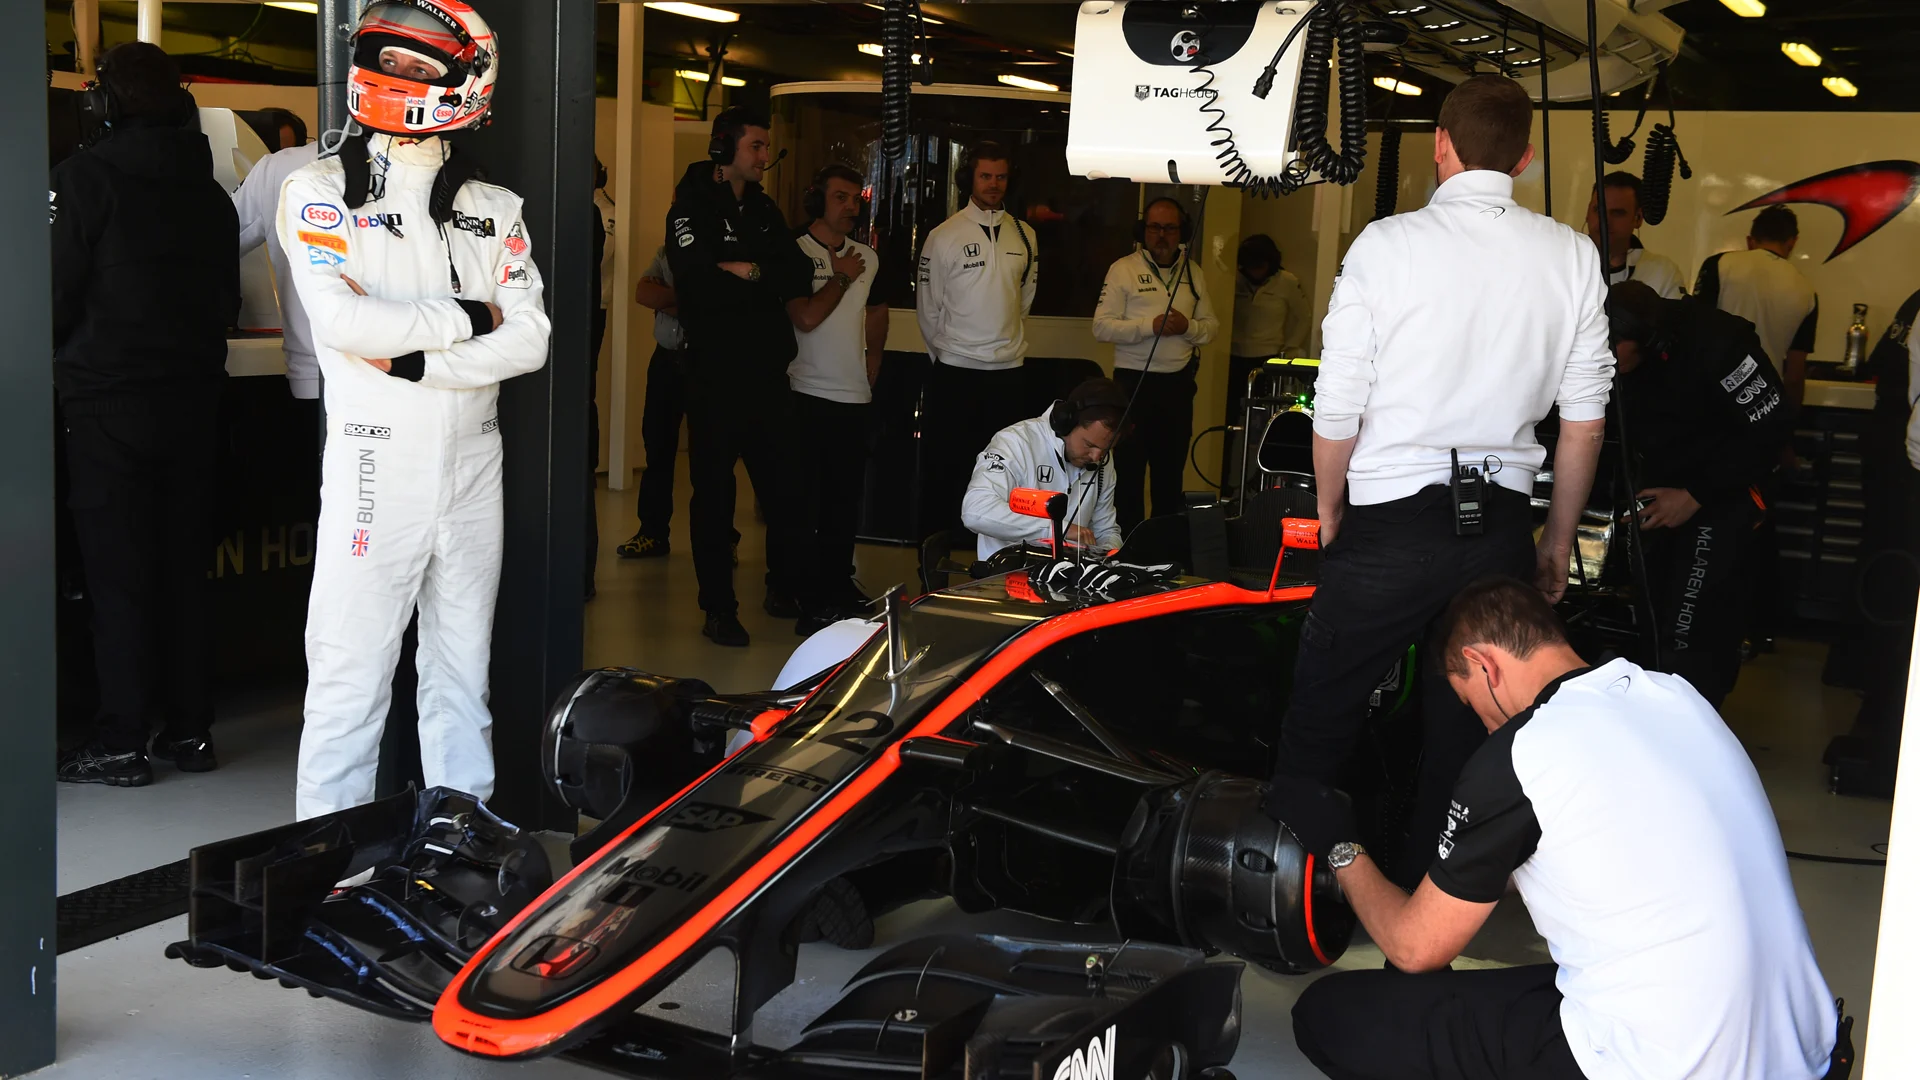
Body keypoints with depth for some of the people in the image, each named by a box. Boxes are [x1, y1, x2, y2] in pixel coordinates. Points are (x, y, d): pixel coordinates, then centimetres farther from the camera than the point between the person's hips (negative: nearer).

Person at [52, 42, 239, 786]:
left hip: (109, 398, -5)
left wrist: (60, 358, 10)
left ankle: (122, 741, 0)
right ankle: (189, 729, 12)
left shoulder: (85, 176, -7)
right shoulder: (209, 192, 9)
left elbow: (59, 288, -7)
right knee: (184, 569, 9)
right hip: (193, 396, 5)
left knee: (118, 575, -2)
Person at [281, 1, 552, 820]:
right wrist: (467, 317, -8)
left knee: (462, 677, 11)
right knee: (349, 683, -3)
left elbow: (529, 340, -2)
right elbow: (341, 321, -14)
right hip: (374, 466, -3)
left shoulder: (493, 209, 10)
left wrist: (414, 361, -13)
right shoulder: (320, 193, 2)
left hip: (473, 465, 4)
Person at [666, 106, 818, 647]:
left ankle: (787, 590, 25)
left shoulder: (764, 210, 14)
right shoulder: (692, 209, -6)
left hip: (766, 372, 6)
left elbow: (800, 279, 1)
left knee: (782, 482, 11)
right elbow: (699, 283, -22)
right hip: (714, 373, -6)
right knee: (715, 491, 2)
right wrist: (766, 281, -10)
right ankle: (718, 607, 11)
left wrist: (749, 271, -15)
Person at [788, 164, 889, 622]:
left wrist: (873, 363, 14)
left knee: (846, 495, 13)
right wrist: (841, 277, -7)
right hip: (807, 394, -6)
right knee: (805, 498, -2)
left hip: (855, 395, 6)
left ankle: (838, 581, 25)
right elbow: (806, 317, -18)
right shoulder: (796, 252, -8)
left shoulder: (867, 258, 12)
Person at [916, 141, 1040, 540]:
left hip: (1009, 371, 4)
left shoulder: (1025, 235, 7)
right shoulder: (944, 236, -5)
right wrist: (945, 356, 8)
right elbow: (927, 308, 1)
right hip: (956, 372, -3)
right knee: (943, 470, 2)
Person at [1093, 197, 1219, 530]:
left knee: (1172, 469, 14)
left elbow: (1211, 325, 10)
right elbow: (1102, 326, -11)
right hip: (1134, 382, -4)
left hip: (1179, 384, 4)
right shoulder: (1123, 269, -5)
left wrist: (1188, 326, -12)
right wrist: (1151, 326, -21)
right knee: (1129, 468, 0)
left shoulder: (1194, 273, 10)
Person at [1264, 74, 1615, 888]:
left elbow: (1337, 408, -6)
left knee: (1321, 715, 9)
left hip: (1390, 522, -3)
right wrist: (1558, 542, 17)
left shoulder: (1386, 245, -6)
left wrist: (1329, 509, 11)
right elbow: (1585, 421, 6)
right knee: (1463, 729, 14)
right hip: (1500, 528, 3)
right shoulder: (1572, 258, 3)